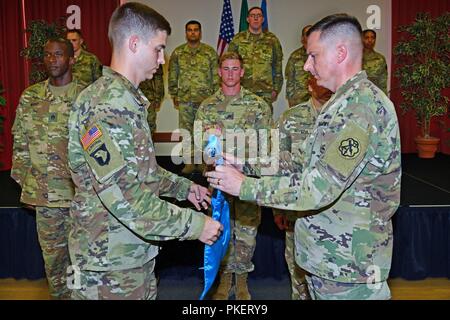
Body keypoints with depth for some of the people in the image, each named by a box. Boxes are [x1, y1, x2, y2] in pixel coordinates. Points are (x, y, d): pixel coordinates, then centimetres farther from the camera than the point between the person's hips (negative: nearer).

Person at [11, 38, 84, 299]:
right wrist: (26, 185, 6)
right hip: (44, 192, 3)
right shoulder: (30, 97, 5)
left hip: (81, 190, -2)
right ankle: (59, 295, 31)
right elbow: (20, 143, 9)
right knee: (52, 251, 13)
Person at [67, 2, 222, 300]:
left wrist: (183, 187, 14)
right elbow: (121, 194, -28)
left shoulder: (129, 99, 13)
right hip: (109, 267, -9)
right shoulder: (105, 104, -21)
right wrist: (193, 224, -23)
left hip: (138, 255, 9)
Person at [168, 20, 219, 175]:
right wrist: (174, 95, 7)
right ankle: (189, 162, 14)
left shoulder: (210, 52, 3)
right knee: (186, 131, 5)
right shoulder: (178, 52, 7)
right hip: (185, 99, 2)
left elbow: (216, 76, 3)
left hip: (205, 98, -1)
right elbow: (173, 76, 10)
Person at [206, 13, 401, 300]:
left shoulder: (360, 105, -20)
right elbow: (311, 168, 11)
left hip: (347, 265, -9)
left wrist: (244, 186, -18)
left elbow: (318, 188, -26)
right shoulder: (349, 102, 13)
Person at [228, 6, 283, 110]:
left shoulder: (272, 40, 8)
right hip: (241, 91, 0)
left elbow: (277, 66, 10)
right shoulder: (238, 39, 7)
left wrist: (276, 89, 5)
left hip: (265, 92, 0)